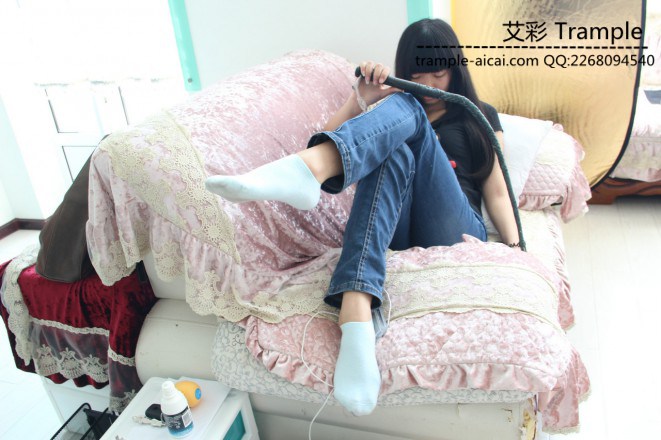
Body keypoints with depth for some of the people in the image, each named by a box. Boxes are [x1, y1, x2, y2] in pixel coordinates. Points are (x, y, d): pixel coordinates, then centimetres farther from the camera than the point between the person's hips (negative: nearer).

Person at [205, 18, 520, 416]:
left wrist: (516, 248, -2)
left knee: (405, 112, -20)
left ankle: (304, 170, -53)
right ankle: (356, 318, -54)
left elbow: (496, 191, 13)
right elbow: (334, 141, 12)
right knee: (392, 153, -32)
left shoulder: (480, 115, 23)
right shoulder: (396, 101, 26)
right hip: (394, 232, 1)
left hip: (454, 232, -1)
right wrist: (362, 99, -1)